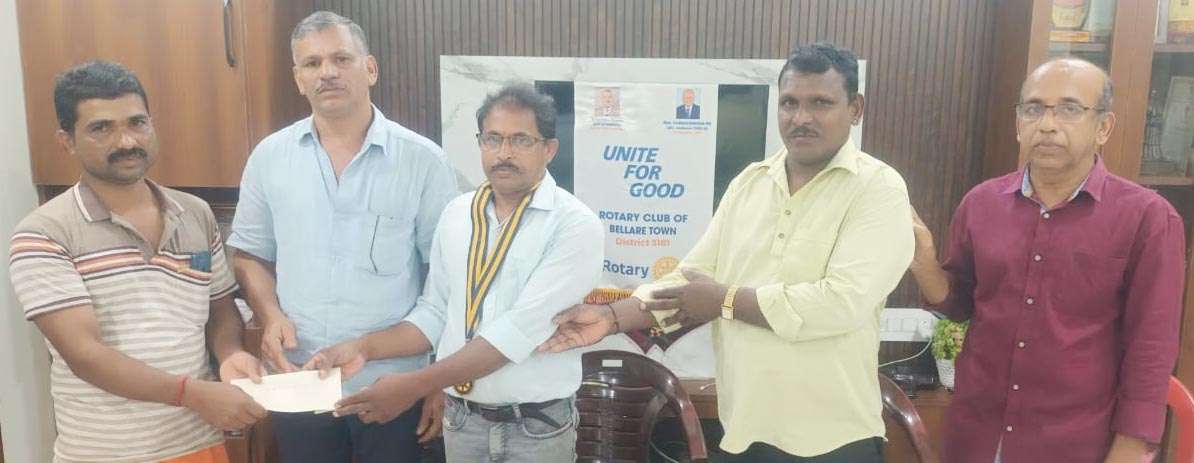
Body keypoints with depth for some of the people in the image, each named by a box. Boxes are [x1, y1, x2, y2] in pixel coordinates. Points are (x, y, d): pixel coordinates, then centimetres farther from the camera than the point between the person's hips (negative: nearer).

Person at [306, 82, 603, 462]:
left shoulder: (575, 225, -15)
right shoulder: (456, 214, 3)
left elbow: (520, 329, -23)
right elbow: (435, 313, 7)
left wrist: (415, 385, -24)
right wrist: (364, 348, -8)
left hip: (538, 427, -4)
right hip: (462, 419, 4)